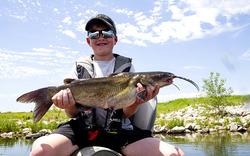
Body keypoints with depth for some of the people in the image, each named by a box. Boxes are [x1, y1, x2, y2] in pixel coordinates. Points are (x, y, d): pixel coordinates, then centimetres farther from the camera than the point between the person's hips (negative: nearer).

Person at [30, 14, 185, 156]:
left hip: (119, 131, 0)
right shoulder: (80, 67, 15)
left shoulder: (126, 66, 12)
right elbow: (73, 114, 11)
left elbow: (126, 114, 5)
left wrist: (136, 102, -18)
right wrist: (68, 105, -13)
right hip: (83, 128, 0)